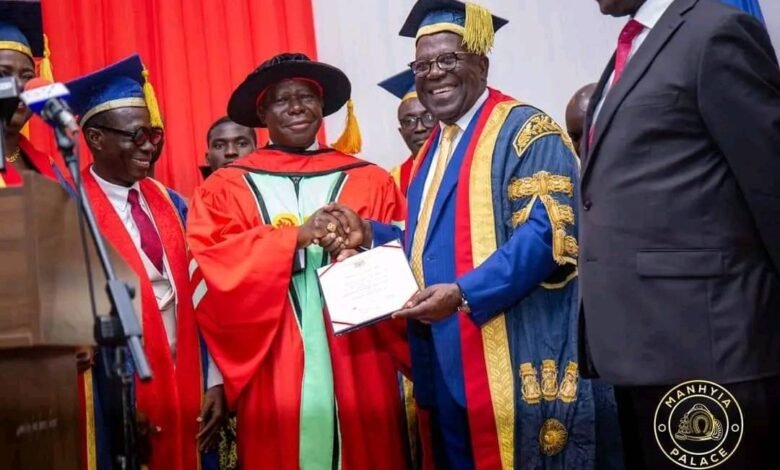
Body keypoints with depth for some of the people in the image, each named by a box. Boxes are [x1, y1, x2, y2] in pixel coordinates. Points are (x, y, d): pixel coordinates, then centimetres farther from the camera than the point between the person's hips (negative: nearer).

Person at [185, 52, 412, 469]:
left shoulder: (371, 182, 8)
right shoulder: (225, 187, 5)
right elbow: (211, 272, -8)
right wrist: (295, 235, -15)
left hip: (359, 374, 1)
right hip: (274, 379, -1)